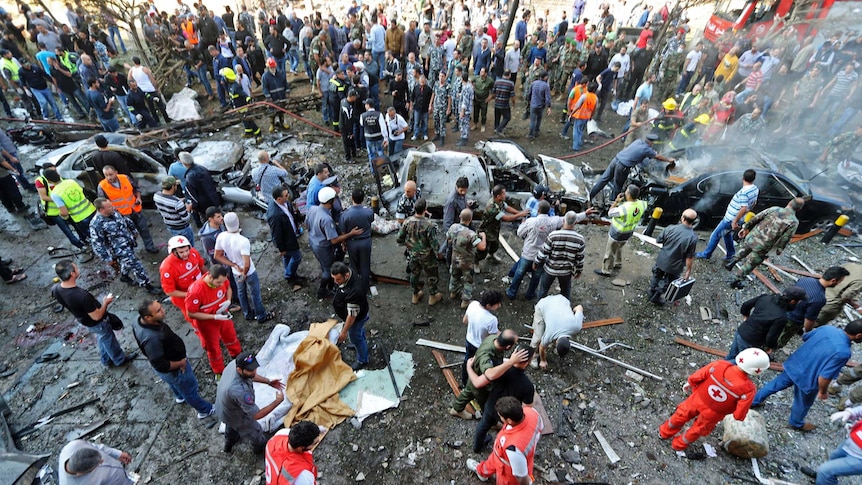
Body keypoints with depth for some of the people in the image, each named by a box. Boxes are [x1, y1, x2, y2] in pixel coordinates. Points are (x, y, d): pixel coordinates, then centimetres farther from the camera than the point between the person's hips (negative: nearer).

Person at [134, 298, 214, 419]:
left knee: (175, 383, 37)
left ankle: (179, 397, 67)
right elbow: (160, 365, -33)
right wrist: (180, 363, -18)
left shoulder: (140, 319, -19)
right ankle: (205, 410, 43)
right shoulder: (151, 338, -45)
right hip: (172, 370, -8)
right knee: (190, 389, 18)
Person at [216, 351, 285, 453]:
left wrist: (268, 381, -10)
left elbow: (250, 376, -2)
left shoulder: (234, 364, -27)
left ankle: (228, 445, 69)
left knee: (231, 426, 39)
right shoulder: (239, 391, -49)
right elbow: (256, 415, -36)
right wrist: (278, 401, -32)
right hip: (236, 417, -7)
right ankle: (260, 448, 55)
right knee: (255, 432, 24)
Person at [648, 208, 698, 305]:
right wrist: (688, 270, -4)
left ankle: (651, 294, 45)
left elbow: (658, 240, -6)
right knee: (666, 283, 22)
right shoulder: (693, 238, -23)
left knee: (656, 277, 26)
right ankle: (656, 298, 36)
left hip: (661, 261, 2)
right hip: (674, 267, -2)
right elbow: (689, 257, -16)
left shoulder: (671, 228, -19)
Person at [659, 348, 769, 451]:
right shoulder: (748, 389, -33)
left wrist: (689, 384, 6)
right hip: (712, 414, -1)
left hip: (697, 400, 1)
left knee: (682, 414, 31)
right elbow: (739, 415, -22)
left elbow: (694, 378, -17)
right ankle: (680, 445, 52)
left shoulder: (719, 365, -30)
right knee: (698, 430, 29)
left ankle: (665, 433, 53)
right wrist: (739, 416, 3)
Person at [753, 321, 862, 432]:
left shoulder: (826, 328, -12)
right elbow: (825, 376, -24)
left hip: (793, 365, 5)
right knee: (803, 403, 24)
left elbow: (805, 337, 8)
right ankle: (797, 424, 50)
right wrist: (823, 392, -7)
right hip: (807, 379, -5)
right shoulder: (843, 352, -30)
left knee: (776, 384, 28)